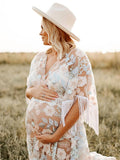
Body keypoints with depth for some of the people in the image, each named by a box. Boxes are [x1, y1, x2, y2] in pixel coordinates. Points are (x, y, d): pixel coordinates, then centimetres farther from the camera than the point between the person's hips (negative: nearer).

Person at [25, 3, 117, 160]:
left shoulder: (77, 58, -10)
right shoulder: (39, 58, 8)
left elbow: (80, 102, -15)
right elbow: (28, 91, 17)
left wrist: (56, 135, -16)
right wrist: (33, 91, -8)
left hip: (64, 136, -6)